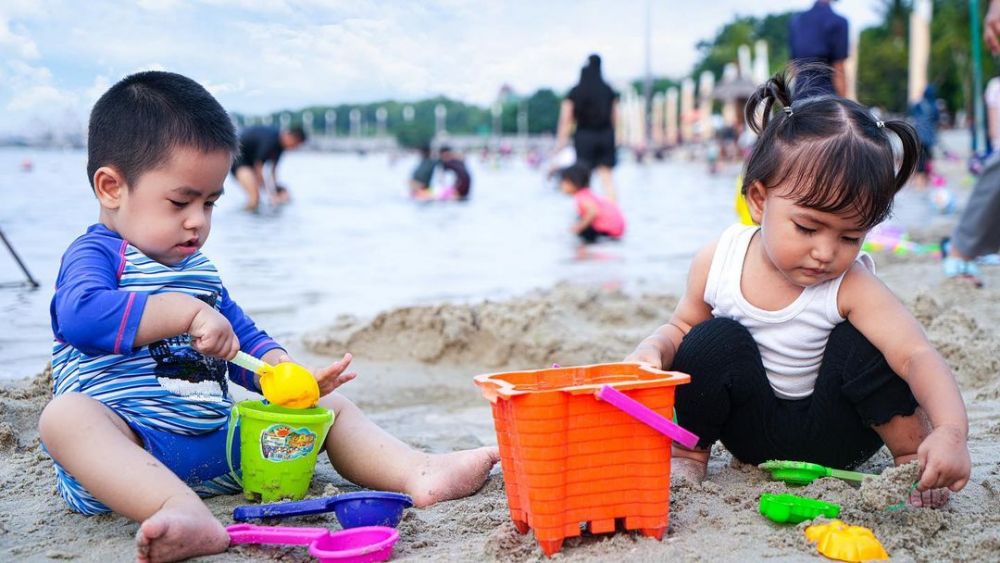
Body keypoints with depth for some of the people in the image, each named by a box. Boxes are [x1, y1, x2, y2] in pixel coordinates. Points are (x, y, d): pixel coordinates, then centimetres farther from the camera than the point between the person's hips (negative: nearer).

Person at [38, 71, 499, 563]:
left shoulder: (198, 269, 21)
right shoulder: (94, 255, -4)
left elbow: (246, 344, 23)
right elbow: (83, 314, -27)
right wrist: (187, 311, -29)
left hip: (220, 448, 7)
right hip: (131, 448, -7)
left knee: (331, 406, 5)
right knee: (67, 415, -39)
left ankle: (417, 473, -17)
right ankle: (184, 513, -61)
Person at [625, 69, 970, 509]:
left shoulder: (851, 288, -23)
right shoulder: (717, 262, -14)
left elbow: (917, 356, -33)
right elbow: (681, 326, 4)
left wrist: (950, 431, -52)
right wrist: (653, 350, -21)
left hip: (833, 437, -2)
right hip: (754, 432, 2)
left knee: (861, 343, -28)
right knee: (713, 339, -24)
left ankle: (910, 452, -7)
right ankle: (688, 451, 0)